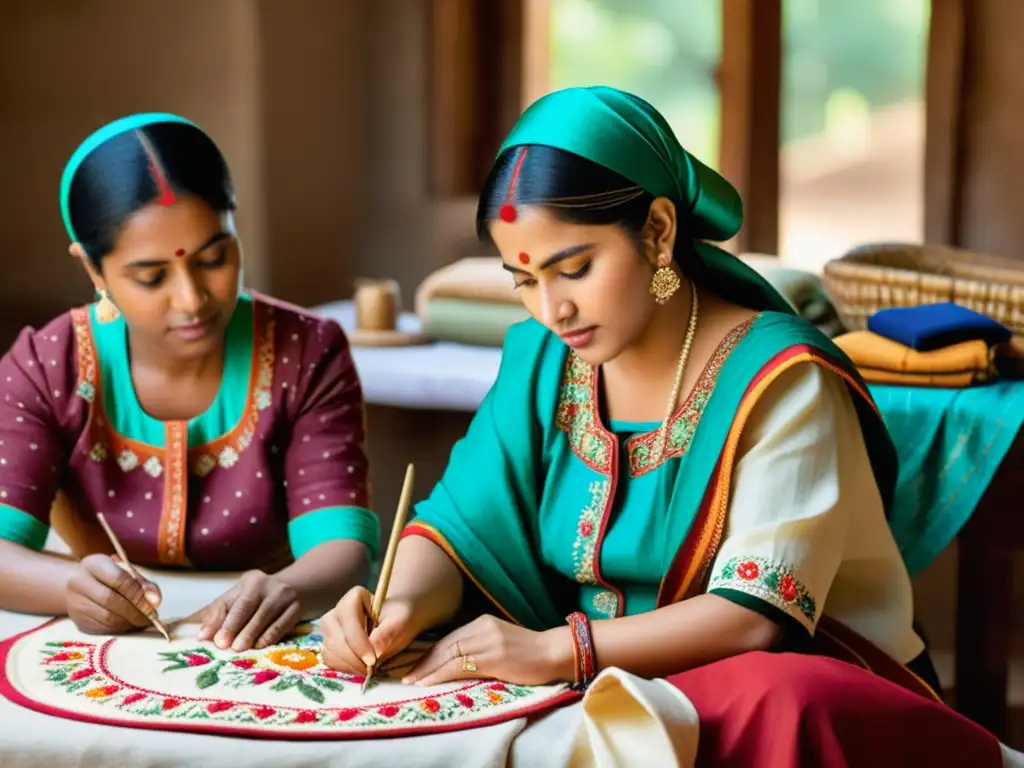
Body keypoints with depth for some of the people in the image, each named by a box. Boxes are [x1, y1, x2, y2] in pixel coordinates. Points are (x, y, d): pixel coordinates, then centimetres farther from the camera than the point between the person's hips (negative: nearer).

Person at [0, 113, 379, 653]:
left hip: (263, 654, -1)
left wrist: (290, 590, -37)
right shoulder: (45, 369, -2)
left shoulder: (306, 355, -4)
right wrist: (73, 584, -36)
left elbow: (342, 543, -13)